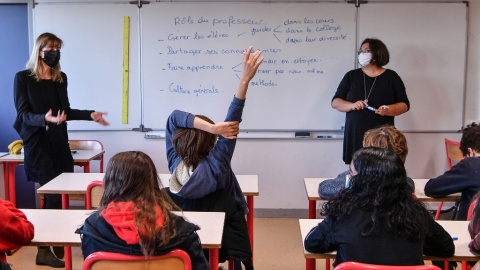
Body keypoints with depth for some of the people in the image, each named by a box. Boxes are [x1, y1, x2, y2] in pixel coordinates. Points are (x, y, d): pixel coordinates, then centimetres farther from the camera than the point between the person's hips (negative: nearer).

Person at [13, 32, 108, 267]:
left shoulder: (61, 78, 12)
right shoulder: (23, 78, -4)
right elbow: (24, 114, -10)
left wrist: (90, 115, 8)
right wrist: (46, 119, -29)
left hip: (59, 142, 6)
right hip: (37, 144, -6)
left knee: (63, 194, 4)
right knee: (53, 197, -10)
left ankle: (58, 245, 18)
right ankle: (43, 252, 1)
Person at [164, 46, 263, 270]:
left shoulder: (175, 164, -19)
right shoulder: (215, 168, -30)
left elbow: (175, 117, -22)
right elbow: (231, 123, -32)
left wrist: (211, 126, -35)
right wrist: (245, 80, -35)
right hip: (227, 246, -6)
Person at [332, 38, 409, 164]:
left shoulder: (391, 77, 9)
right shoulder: (351, 76, 13)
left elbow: (404, 105, 8)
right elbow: (335, 102, 9)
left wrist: (388, 110, -13)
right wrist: (352, 105, -11)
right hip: (355, 136, 2)